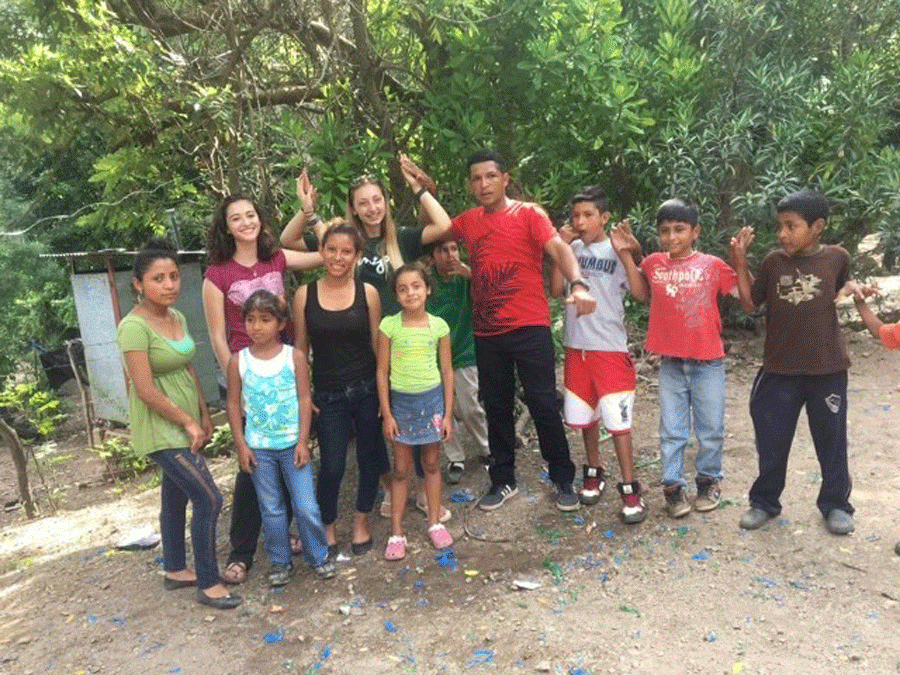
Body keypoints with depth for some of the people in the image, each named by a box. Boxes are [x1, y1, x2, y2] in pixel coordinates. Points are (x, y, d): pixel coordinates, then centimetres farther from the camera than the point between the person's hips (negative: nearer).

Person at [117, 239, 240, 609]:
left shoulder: (177, 317, 4)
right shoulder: (135, 327, -20)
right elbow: (145, 390, -22)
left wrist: (203, 415, 11)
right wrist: (189, 423, -15)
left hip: (184, 426, 8)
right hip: (161, 430, -8)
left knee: (177, 497, 19)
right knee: (209, 499, -7)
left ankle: (175, 570, 36)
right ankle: (208, 584, 8)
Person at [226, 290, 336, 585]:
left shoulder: (294, 357, -6)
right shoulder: (238, 361, -3)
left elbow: (304, 400, -5)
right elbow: (234, 404, 1)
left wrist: (303, 442, -8)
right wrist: (241, 445, -2)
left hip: (292, 444, -1)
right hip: (258, 447, 1)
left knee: (307, 507, 2)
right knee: (271, 510, 13)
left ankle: (318, 556, 23)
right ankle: (280, 561, 30)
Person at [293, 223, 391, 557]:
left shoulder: (367, 292, -3)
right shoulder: (304, 295, -4)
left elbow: (378, 344, 1)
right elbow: (300, 348, 2)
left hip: (367, 390, 1)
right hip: (328, 395, -1)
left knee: (369, 459, 11)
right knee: (331, 466, 3)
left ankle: (361, 521, 35)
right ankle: (327, 526, 29)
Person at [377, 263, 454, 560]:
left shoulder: (438, 326, -3)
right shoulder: (389, 326, -7)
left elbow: (447, 371, 2)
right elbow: (382, 372, -3)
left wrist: (447, 413, 0)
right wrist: (386, 414, -5)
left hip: (432, 399, 1)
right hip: (401, 401, -1)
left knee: (431, 464, 13)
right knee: (401, 469, 7)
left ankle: (434, 522, 28)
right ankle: (396, 532, 17)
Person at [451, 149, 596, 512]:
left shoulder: (529, 213, -4)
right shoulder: (468, 221, 10)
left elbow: (559, 248, -17)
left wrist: (578, 284, -36)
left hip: (530, 328, -4)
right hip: (486, 333, 5)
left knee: (543, 404, 1)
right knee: (496, 407, 13)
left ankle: (563, 479, 19)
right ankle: (503, 480, 29)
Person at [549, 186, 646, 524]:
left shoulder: (617, 250, -6)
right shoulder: (572, 249, 5)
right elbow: (555, 289, -3)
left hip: (610, 347, -4)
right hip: (577, 346, 4)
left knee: (617, 419, -4)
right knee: (584, 414, 15)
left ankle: (630, 489, 8)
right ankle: (594, 473, 34)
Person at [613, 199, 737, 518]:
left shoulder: (713, 265, -5)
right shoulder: (653, 264, 1)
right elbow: (641, 294, 14)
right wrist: (625, 255, 6)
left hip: (708, 362, -1)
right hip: (671, 363, 2)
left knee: (711, 428, 12)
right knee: (671, 430, 9)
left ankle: (709, 479, 32)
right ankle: (673, 485, 21)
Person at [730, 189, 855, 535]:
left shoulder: (836, 257, -5)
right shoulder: (773, 261, -3)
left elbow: (843, 292, 14)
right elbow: (750, 302, 1)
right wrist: (740, 260, -6)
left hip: (827, 369, -1)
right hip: (780, 368, 1)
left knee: (831, 440, 13)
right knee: (771, 441, 10)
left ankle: (835, 504, 32)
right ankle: (764, 501, 27)